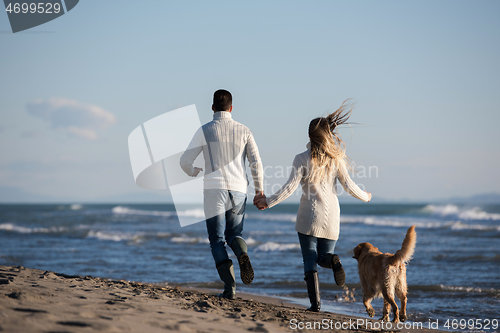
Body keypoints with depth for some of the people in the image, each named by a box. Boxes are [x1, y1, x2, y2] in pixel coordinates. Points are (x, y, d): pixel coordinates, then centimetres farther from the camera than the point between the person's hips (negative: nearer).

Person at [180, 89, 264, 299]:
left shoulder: (205, 131, -1)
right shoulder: (243, 131, 7)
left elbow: (185, 161, -2)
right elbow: (256, 162, 2)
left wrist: (194, 172, 21)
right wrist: (259, 190, 13)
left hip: (214, 189, -2)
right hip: (238, 191, 3)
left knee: (217, 241, 2)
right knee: (234, 234, 19)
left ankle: (230, 286, -14)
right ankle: (242, 254, -18)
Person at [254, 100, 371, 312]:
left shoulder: (303, 159, -8)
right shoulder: (336, 159, 1)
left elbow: (290, 187, -12)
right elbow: (349, 186, 1)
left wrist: (268, 202, -3)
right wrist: (365, 197, 21)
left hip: (309, 215, -2)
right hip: (331, 216, 3)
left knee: (310, 260, 4)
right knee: (323, 256, 16)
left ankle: (315, 302, -7)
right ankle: (332, 260, -22)